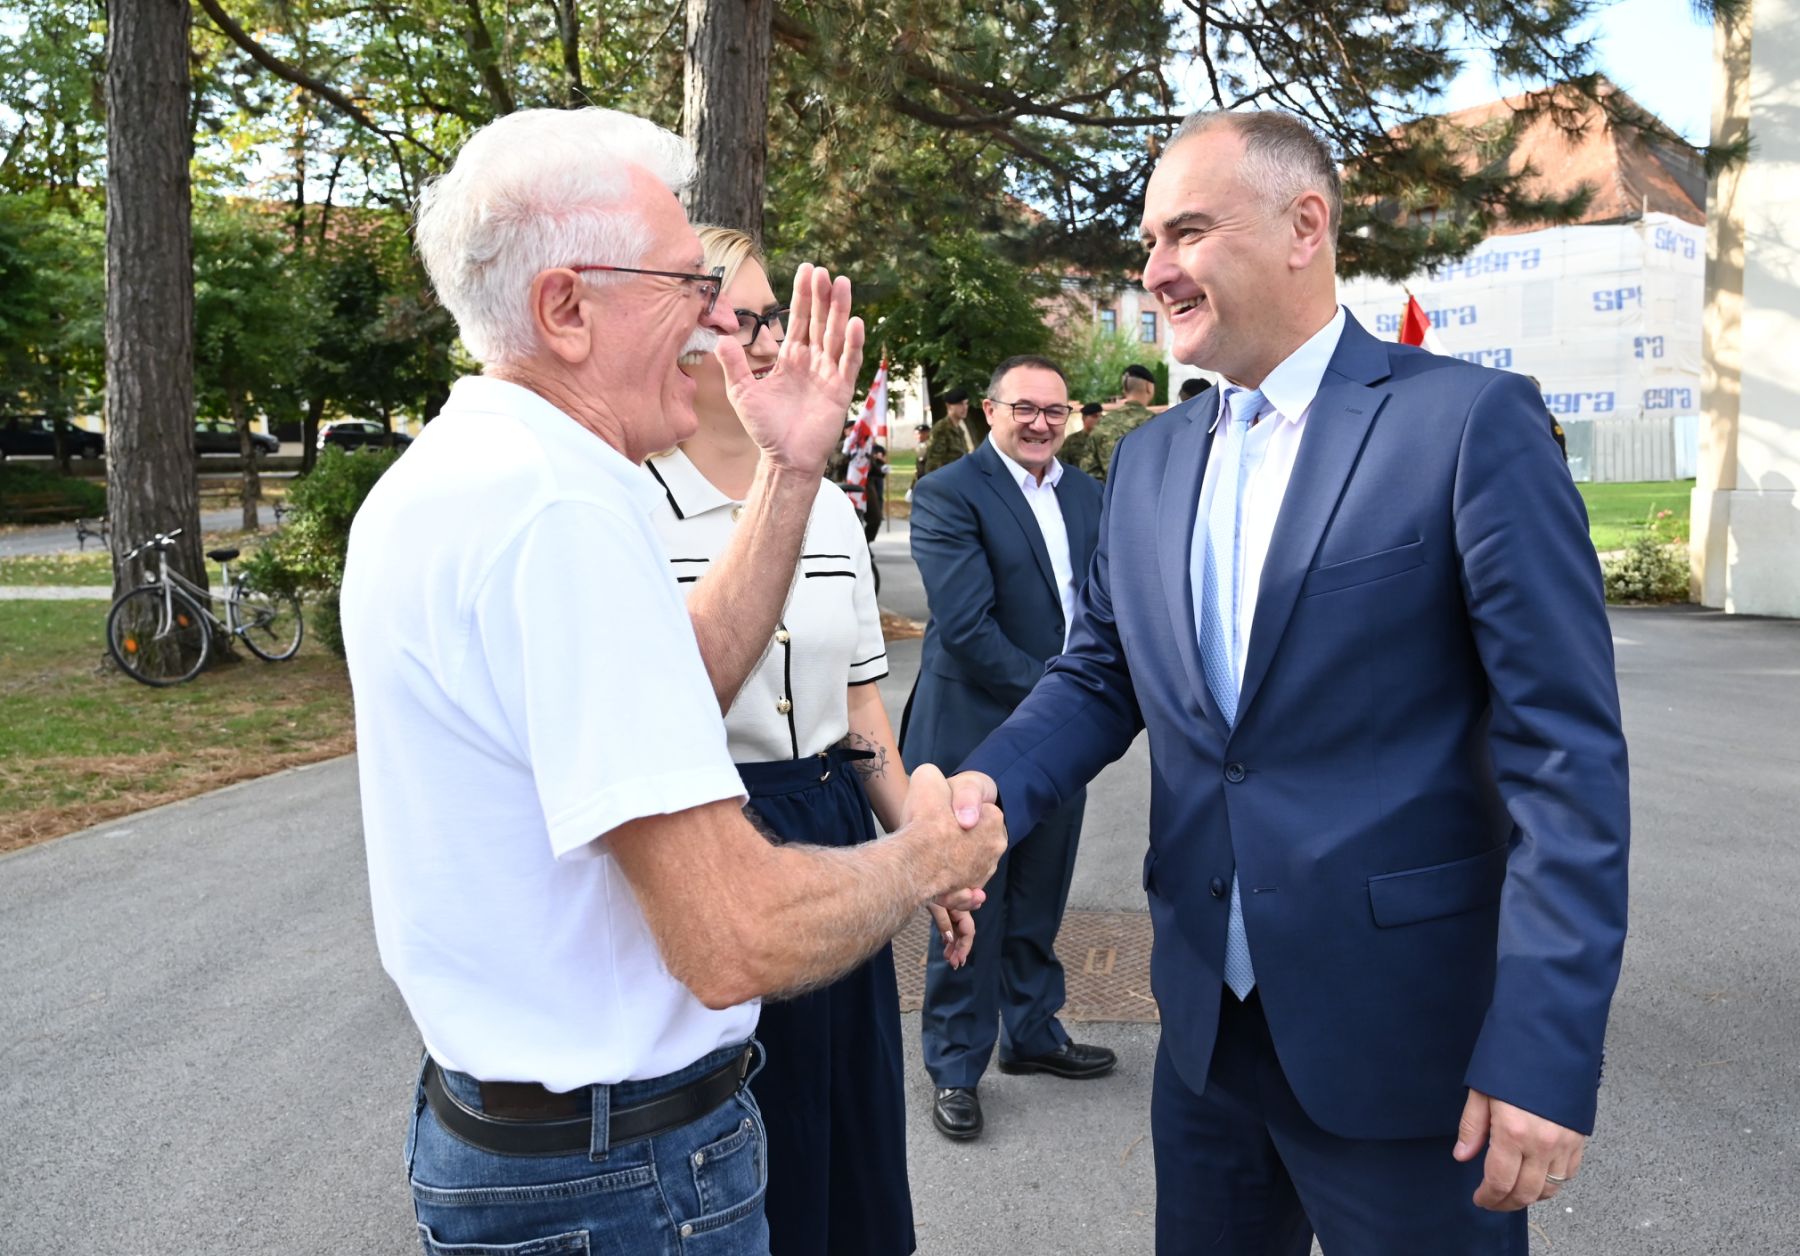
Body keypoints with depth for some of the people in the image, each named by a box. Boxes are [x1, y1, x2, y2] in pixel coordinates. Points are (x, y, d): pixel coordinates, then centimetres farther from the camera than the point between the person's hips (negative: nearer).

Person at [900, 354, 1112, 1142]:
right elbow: (966, 626, -19)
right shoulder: (948, 495, -11)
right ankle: (954, 1068, 21)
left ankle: (1032, 1033, 37)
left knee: (1038, 905, 19)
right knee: (971, 911, 5)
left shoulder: (1086, 494, 10)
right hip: (977, 736, -6)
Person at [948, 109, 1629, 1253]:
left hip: (1405, 1036, -5)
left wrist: (1546, 1053, -18)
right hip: (1208, 1022, 6)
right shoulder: (1150, 459, 8)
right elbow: (1099, 675, 10)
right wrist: (991, 784, -11)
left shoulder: (1469, 420, -11)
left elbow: (1567, 750, -14)